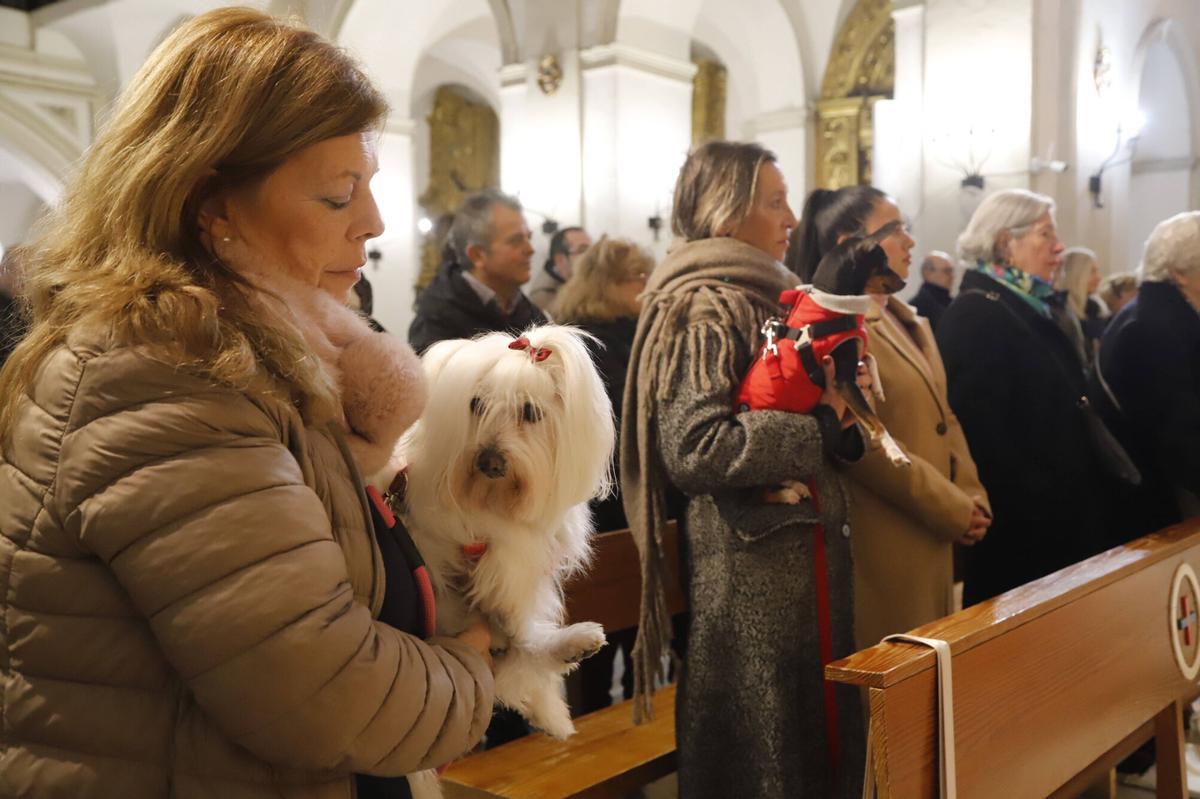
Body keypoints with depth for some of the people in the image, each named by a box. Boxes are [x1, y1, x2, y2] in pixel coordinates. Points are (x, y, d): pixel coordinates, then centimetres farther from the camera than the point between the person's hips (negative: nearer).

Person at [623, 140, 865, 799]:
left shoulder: (764, 298, 15)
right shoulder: (703, 312, -12)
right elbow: (694, 449, -23)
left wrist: (842, 418, 0)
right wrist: (822, 427, -15)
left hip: (802, 551, 9)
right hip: (750, 565, -9)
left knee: (819, 729, 16)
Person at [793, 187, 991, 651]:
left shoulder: (910, 324, 16)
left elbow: (944, 419, 18)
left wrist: (972, 498, 3)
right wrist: (953, 509, -14)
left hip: (935, 539, 9)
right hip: (885, 543, -9)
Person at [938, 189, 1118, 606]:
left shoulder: (1027, 307, 14)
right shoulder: (975, 314, -16)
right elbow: (980, 427, -23)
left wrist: (1084, 489, 12)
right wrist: (1035, 500, -21)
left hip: (1060, 511, 10)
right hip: (1020, 522, -9)